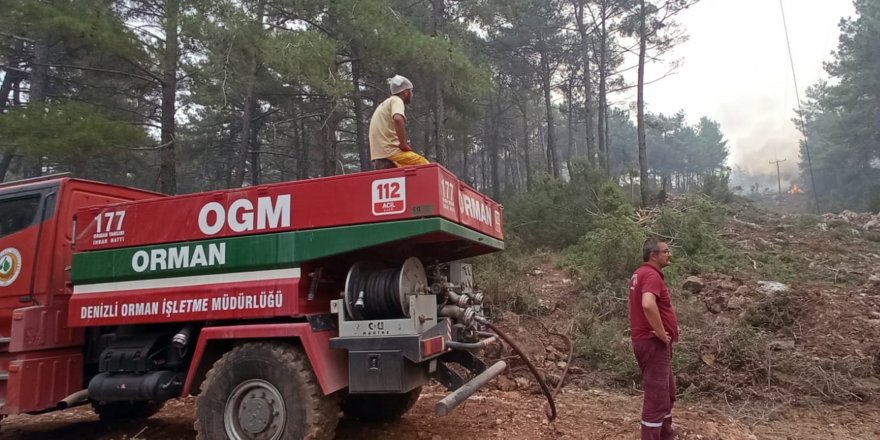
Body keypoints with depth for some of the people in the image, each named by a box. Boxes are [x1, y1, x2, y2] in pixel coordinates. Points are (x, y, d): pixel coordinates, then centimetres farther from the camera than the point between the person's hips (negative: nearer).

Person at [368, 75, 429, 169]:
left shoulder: (385, 104, 26)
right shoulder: (396, 100, -4)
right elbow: (398, 119, -25)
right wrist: (404, 144, -18)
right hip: (390, 151, -9)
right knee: (425, 166, -9)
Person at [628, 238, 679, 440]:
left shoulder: (641, 273, 15)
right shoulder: (651, 275, -19)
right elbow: (648, 305, -37)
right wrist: (661, 333, -24)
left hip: (649, 340, 11)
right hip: (654, 343, -11)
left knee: (668, 393, 23)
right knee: (656, 396, -4)